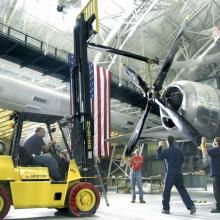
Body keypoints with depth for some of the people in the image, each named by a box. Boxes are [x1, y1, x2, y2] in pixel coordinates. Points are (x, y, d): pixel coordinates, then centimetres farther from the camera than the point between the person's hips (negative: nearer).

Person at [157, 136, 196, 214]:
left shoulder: (166, 151, -10)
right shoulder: (178, 151, 6)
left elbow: (159, 156, 4)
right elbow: (182, 160, 16)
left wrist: (160, 146, 9)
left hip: (170, 173, -5)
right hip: (178, 173, 5)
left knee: (166, 191, 6)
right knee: (182, 190, 9)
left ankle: (166, 209, 12)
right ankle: (191, 206, 1)